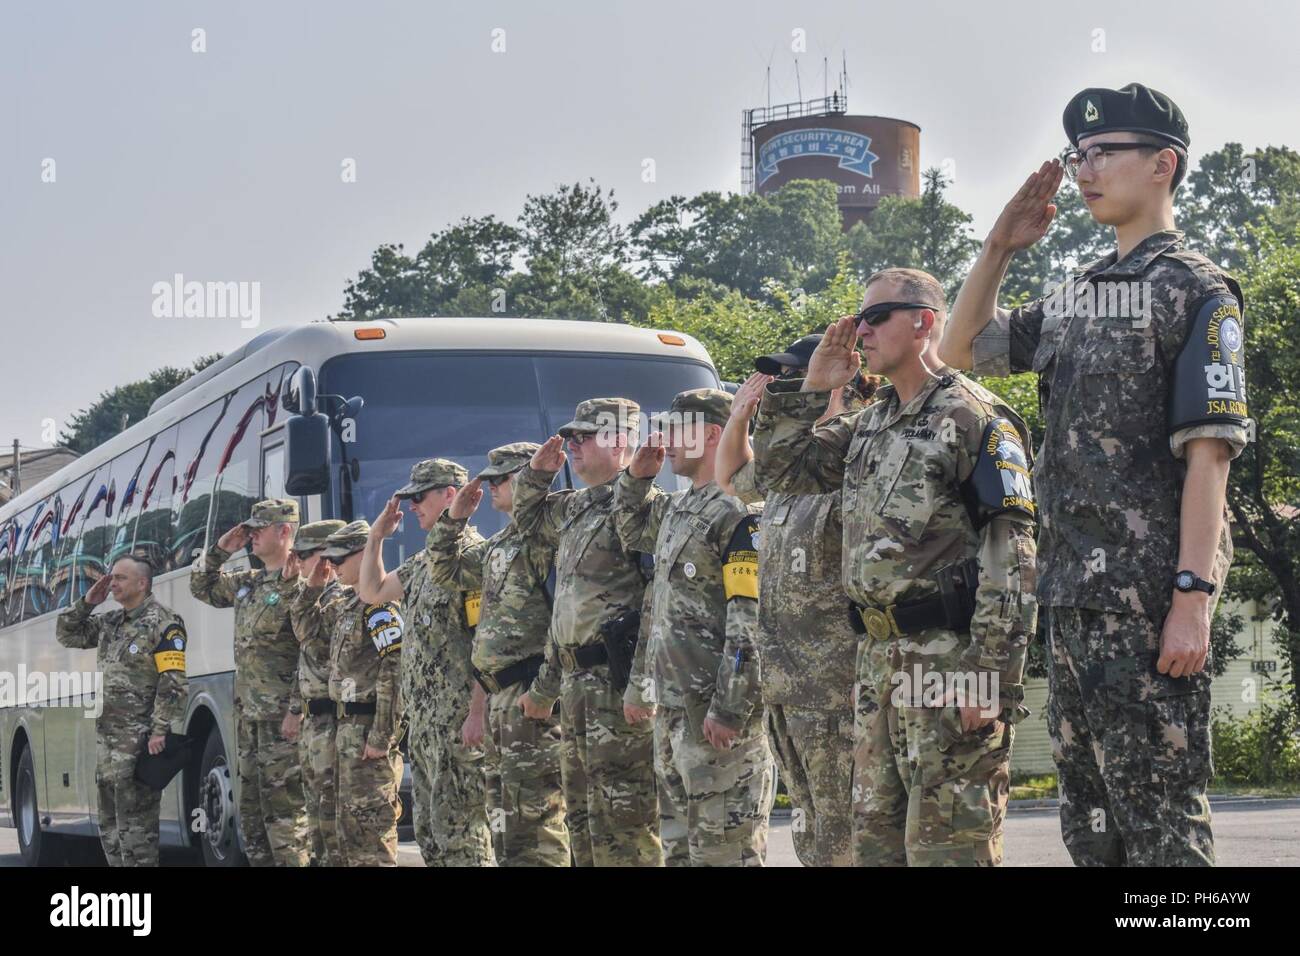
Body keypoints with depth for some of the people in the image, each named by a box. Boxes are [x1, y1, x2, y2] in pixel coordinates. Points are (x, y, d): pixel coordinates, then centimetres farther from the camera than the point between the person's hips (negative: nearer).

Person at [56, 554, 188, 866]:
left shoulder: (162, 623, -10)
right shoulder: (110, 623, 16)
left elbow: (173, 684, -16)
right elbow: (67, 635, 27)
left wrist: (160, 730, -23)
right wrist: (87, 603, 11)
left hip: (139, 737, -9)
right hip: (106, 734, 9)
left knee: (135, 820, -9)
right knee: (109, 819, 13)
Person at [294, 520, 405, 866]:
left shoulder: (377, 604, -15)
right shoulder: (343, 601, 15)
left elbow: (395, 669, -22)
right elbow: (308, 623, 31)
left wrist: (381, 737, -24)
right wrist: (313, 587, 13)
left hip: (369, 727, -10)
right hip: (347, 723, 10)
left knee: (370, 819, -10)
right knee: (349, 821, 15)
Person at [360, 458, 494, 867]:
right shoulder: (424, 561, 19)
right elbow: (372, 591, 32)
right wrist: (376, 536, 21)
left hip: (458, 720, -10)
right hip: (422, 721, 10)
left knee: (459, 832, -11)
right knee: (430, 833, 12)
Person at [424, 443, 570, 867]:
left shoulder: (547, 537, -11)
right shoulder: (499, 545, 19)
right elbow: (445, 571, 31)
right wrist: (454, 518, 19)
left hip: (532, 691, -10)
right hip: (501, 694, 10)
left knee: (531, 815, -12)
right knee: (504, 817, 13)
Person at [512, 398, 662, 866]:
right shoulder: (574, 509, 17)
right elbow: (529, 520, 40)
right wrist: (536, 474, 19)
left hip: (616, 684, -10)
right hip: (576, 685, 10)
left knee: (621, 821, -12)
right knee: (582, 820, 14)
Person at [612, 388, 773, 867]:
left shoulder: (739, 512, -14)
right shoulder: (678, 508, 16)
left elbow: (751, 622, -20)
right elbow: (632, 533, 38)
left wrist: (729, 708, -24)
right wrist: (637, 476, 19)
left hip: (716, 706, -10)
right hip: (673, 705, 10)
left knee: (723, 844, -8)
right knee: (680, 843, 14)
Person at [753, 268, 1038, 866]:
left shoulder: (973, 418, -8)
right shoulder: (869, 426, 18)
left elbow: (1010, 556, -14)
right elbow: (778, 470, 25)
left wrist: (989, 675, -21)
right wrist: (811, 388, 13)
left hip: (951, 657, -9)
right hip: (882, 659, 9)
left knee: (948, 846, -9)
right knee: (875, 842, 11)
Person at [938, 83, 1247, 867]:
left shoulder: (1194, 290, -6)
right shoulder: (1076, 297, 17)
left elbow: (1207, 453, -13)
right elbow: (962, 348, 28)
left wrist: (1194, 597, -20)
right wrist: (1000, 247, 15)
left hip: (1149, 595, -8)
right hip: (1074, 592, 8)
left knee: (1160, 815, -6)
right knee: (1090, 820, 13)